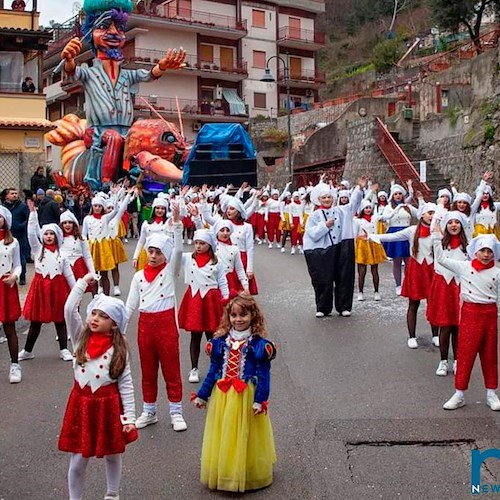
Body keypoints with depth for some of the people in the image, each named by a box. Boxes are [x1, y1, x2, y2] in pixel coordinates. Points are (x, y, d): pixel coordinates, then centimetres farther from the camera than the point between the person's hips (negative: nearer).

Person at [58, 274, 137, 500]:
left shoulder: (119, 348, -8)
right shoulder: (80, 337, -4)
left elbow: (126, 384, -6)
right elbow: (69, 309, -19)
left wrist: (129, 417, -8)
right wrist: (83, 283, -16)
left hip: (108, 404, 0)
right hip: (81, 402, 1)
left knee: (112, 455, 17)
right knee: (78, 460, 7)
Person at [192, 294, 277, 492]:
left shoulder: (259, 344, -8)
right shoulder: (219, 341, 2)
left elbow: (264, 375, -7)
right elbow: (213, 371, 8)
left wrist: (260, 400, -13)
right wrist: (202, 395, 7)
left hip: (246, 397, -3)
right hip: (222, 396, 3)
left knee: (244, 437, 6)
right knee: (222, 437, 11)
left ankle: (247, 476, 22)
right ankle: (222, 474, 26)